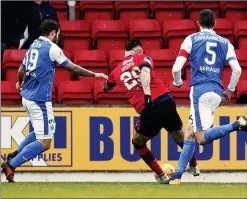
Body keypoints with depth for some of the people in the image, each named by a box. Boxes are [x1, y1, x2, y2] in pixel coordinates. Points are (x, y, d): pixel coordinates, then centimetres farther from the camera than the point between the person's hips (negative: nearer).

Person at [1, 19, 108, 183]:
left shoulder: (34, 46, 13)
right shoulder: (52, 48, -10)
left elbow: (22, 69, 27)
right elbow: (73, 68, -11)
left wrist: (20, 83, 48)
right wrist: (94, 74, -2)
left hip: (27, 97, 9)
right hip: (40, 100, -9)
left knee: (41, 131, 27)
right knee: (44, 143, -8)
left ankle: (15, 155, 19)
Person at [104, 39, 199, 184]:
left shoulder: (117, 71, 19)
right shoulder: (143, 58, 13)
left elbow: (106, 88, 40)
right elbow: (144, 72, -12)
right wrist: (147, 94, -25)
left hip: (148, 109, 0)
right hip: (166, 100, 0)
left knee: (138, 142, 23)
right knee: (180, 136, 25)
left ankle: (161, 176, 18)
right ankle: (194, 167, 39)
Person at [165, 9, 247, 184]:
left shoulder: (192, 39, 7)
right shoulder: (225, 43, 15)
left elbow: (177, 68, -1)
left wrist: (178, 82, 20)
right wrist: (230, 90, 20)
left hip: (200, 90, -5)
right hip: (217, 92, 5)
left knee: (202, 138, -11)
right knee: (189, 134, 12)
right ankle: (177, 176, 5)